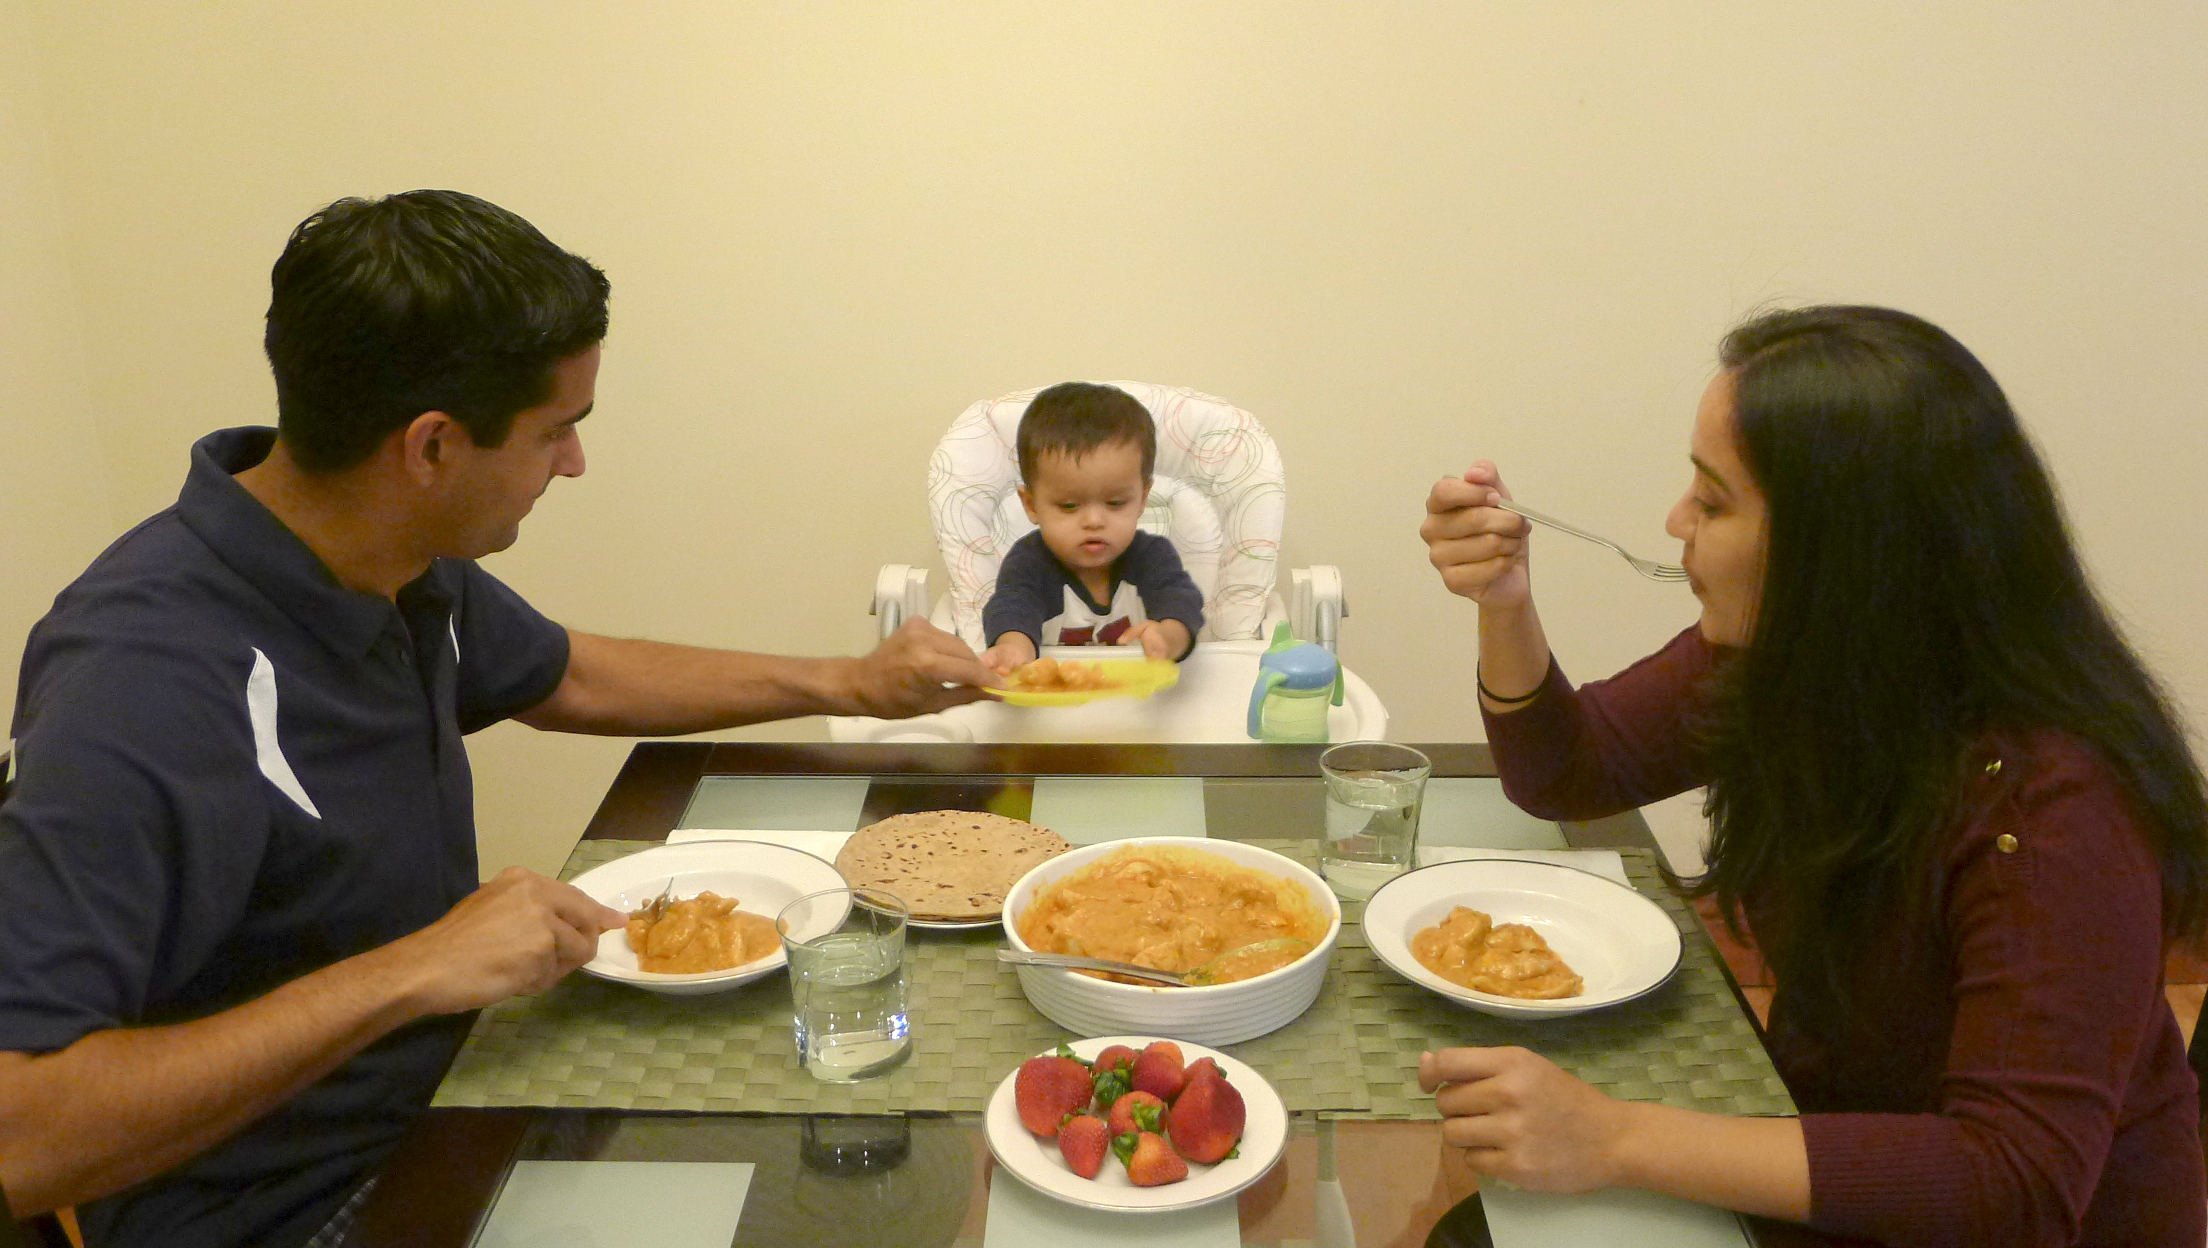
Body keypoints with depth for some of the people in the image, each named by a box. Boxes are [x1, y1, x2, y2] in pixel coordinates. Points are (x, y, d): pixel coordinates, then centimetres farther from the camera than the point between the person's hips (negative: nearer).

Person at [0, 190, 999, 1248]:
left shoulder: (412, 571, -3)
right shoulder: (144, 684, -30)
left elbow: (565, 679, 18)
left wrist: (852, 685, 16)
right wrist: (405, 975, -35)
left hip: (434, 1110, 8)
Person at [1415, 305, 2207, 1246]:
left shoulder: (2046, 797, -29)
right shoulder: (1777, 656, -10)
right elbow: (1568, 772, 3)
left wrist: (1613, 1142, -40)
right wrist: (1503, 602, -17)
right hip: (1825, 1136, 6)